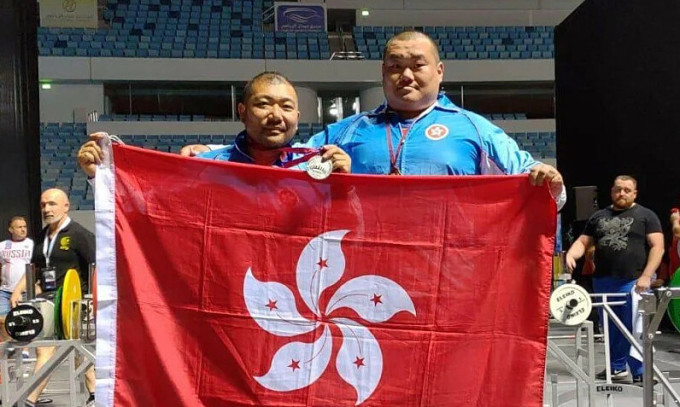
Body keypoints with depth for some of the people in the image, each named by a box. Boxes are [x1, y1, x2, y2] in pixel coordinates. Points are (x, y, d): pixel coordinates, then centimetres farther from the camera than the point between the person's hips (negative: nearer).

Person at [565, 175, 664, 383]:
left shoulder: (646, 216, 3)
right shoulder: (599, 217, 16)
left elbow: (657, 247, -4)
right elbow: (583, 241, 17)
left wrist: (646, 276, -14)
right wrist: (571, 255, -6)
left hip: (633, 282, -4)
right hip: (603, 282, 5)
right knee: (611, 329, 12)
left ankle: (640, 373, 3)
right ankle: (617, 367, 26)